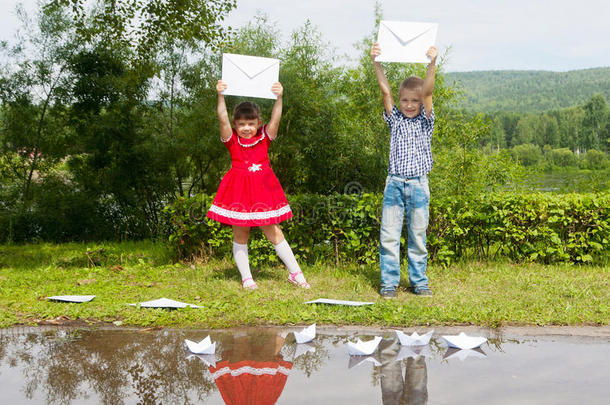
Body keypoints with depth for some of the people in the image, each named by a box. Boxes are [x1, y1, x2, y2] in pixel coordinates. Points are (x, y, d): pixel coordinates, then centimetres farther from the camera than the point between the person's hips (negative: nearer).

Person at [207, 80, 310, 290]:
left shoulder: (264, 138, 3)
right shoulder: (232, 141, 0)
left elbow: (275, 118, -9)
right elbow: (223, 118, -14)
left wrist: (279, 97, -25)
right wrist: (220, 96, -26)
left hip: (263, 190, 1)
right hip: (239, 192, -1)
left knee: (274, 233, 6)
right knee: (240, 235, 5)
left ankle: (295, 273, 13)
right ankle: (246, 278, 16)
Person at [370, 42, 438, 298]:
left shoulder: (425, 121, 6)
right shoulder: (395, 120, 8)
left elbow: (428, 91, -8)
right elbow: (385, 90, -3)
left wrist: (432, 64, -21)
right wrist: (376, 62, -13)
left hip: (418, 184, 0)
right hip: (395, 183, 1)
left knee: (418, 236, 7)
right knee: (389, 236, -2)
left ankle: (419, 281, 17)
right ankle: (389, 283, 6)